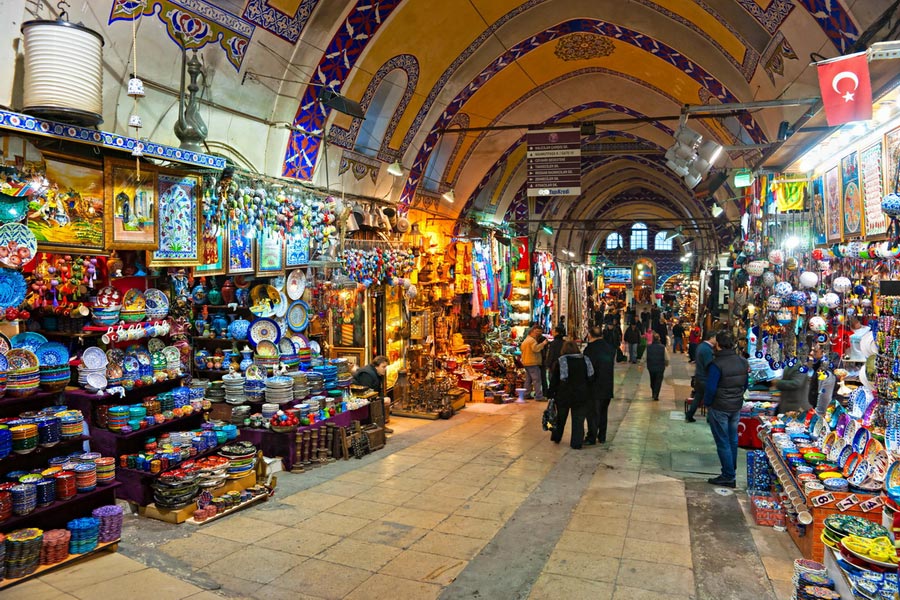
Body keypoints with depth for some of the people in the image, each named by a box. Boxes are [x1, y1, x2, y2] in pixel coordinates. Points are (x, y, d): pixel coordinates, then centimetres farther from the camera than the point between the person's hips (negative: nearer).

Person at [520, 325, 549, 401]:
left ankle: (526, 394, 21)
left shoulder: (525, 340, 19)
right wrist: (543, 343, -21)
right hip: (533, 363, -10)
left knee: (528, 380, 17)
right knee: (537, 380, -10)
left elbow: (521, 349, 26)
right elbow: (535, 348, -27)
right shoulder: (532, 340, -13)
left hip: (525, 363, 10)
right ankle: (539, 396, -14)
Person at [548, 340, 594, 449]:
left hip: (563, 396, 0)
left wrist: (551, 394, 4)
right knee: (578, 420, 7)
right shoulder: (585, 360, 0)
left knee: (561, 418, 18)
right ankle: (576, 443, 7)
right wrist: (586, 390, 17)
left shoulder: (560, 362, -7)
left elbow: (554, 381, -4)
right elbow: (590, 379, 6)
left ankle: (556, 438, 31)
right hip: (581, 397, 0)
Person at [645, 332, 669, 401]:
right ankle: (656, 396, -4)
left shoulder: (648, 347, -7)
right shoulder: (663, 347, -9)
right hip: (660, 367, -2)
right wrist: (666, 364, 16)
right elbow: (667, 358, -3)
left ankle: (654, 394, 33)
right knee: (658, 381, 5)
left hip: (651, 367, 2)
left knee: (652, 381, 19)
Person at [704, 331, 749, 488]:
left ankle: (728, 476, 8)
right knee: (733, 439, 19)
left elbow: (711, 388, -21)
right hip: (736, 406, 7)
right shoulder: (743, 362, -2)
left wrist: (707, 403, -5)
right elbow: (745, 384, 7)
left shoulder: (717, 365, -23)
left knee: (723, 442, 3)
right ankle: (732, 470, 32)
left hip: (719, 408, -7)